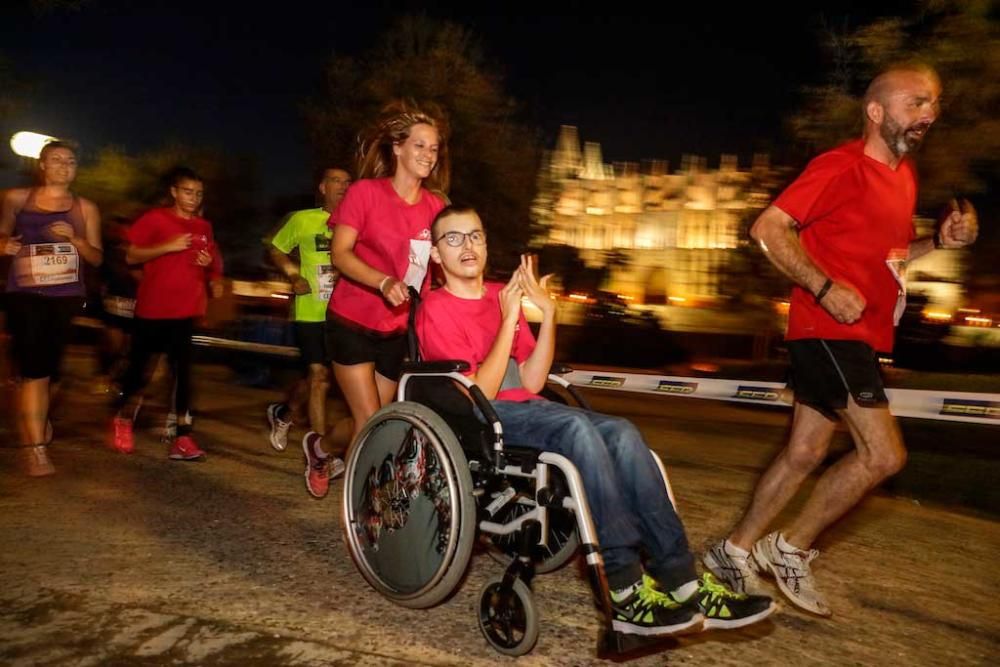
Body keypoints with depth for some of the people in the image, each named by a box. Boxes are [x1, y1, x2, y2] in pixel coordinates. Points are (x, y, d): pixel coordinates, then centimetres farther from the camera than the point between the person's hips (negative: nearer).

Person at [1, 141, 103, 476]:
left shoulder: (85, 208, 8)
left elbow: (97, 258, 4)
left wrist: (74, 239, -14)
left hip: (66, 297, 2)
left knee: (50, 367, 9)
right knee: (34, 369, -11)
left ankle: (32, 420, 39)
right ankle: (36, 449, -8)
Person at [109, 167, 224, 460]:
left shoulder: (204, 227, 11)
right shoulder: (154, 218, -3)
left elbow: (215, 263, 22)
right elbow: (131, 256, -6)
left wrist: (210, 265, -2)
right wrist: (167, 247, -18)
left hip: (185, 309, 3)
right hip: (152, 307, -3)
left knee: (181, 369, 1)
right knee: (138, 363, 8)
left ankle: (183, 434, 1)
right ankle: (123, 417, 33)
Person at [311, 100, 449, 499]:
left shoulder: (435, 205, 2)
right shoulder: (366, 192, -10)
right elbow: (340, 254, -14)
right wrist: (383, 282, -31)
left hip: (398, 330, 5)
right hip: (354, 323, -4)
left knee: (374, 422, 13)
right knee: (370, 422, -7)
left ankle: (321, 448, 41)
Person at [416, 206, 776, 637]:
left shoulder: (502, 294, 15)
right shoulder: (436, 309, -4)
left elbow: (530, 383, 6)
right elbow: (479, 395, -15)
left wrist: (547, 313, -4)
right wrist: (509, 319, -16)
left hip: (524, 408, 6)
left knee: (622, 433, -17)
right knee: (578, 429, -32)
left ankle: (684, 585, -18)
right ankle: (626, 593, -30)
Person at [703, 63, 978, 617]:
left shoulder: (904, 173, 16)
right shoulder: (841, 166, -11)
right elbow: (768, 228, -17)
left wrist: (939, 241, 8)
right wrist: (827, 288, -23)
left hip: (857, 335, 9)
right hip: (830, 328, -9)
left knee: (805, 452, 11)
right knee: (884, 454, -11)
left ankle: (736, 550, 23)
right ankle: (792, 548, 7)